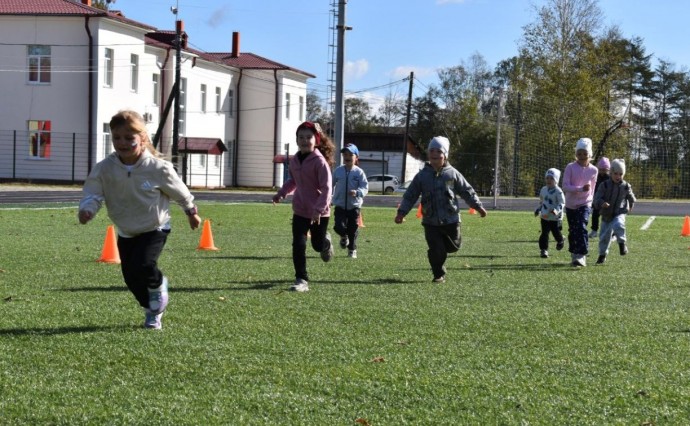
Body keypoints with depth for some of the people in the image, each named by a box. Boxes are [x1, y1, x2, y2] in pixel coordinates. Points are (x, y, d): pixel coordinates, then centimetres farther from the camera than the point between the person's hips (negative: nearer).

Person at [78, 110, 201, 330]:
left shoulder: (158, 168, -20)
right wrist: (87, 209, -38)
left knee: (141, 265, -25)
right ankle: (152, 308, 33)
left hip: (155, 228, -4)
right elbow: (92, 193, -15)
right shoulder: (104, 169, -15)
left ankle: (158, 284, 11)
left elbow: (179, 191, -4)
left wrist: (191, 212, 10)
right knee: (131, 278, 5)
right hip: (126, 233, 4)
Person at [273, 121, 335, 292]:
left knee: (318, 245, 12)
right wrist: (281, 193, 5)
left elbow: (326, 188, -22)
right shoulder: (294, 161, 2)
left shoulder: (320, 162, -18)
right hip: (300, 210, 4)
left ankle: (326, 242, 50)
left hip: (319, 213, -4)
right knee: (298, 245, -6)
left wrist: (319, 209, -30)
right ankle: (301, 280, 1)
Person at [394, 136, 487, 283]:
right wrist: (402, 212, -5)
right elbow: (410, 195, 3)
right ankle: (439, 275, 15)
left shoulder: (452, 173, 1)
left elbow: (467, 191, 8)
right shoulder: (422, 175, 1)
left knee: (453, 246, 8)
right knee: (436, 250, -4)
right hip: (431, 221, -1)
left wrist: (478, 206, 5)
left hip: (451, 219, 1)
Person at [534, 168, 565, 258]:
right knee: (544, 233, -4)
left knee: (556, 233, 9)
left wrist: (557, 210, -29)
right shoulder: (543, 189, 7)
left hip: (555, 218, -4)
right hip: (544, 217, 4)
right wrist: (538, 209, 18)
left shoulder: (558, 191, -12)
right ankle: (543, 250, 1)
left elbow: (562, 203, -14)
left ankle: (561, 241, 42)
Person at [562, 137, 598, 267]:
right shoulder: (570, 168, -7)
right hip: (570, 204, 1)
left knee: (581, 228, -19)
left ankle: (581, 256, -22)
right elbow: (565, 186, -16)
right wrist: (581, 189, -27)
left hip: (585, 204, -1)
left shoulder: (593, 170, -1)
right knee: (572, 231, 10)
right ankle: (574, 255, 26)